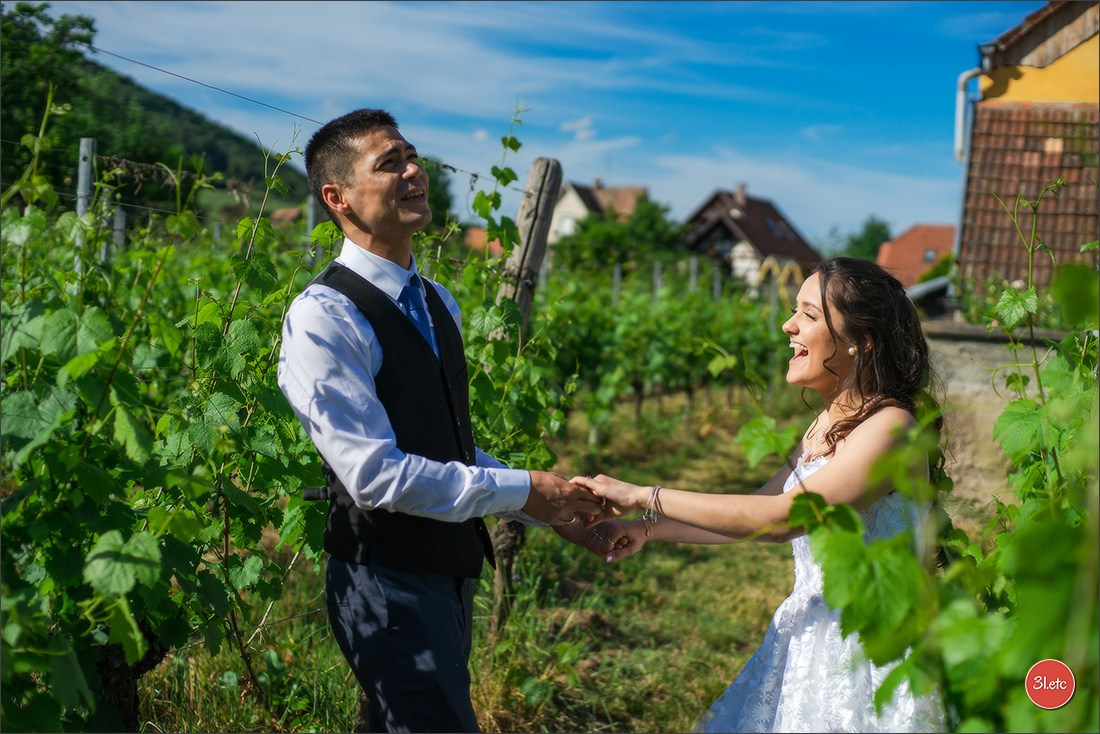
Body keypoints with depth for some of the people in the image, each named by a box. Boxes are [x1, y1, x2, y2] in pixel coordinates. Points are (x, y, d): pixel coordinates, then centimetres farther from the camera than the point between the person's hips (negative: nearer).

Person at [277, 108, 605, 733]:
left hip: (453, 569, 8)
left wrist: (556, 512, 6)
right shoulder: (323, 317, -17)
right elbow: (376, 473, -23)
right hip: (389, 581, -8)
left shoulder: (439, 303, 11)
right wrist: (520, 492, -19)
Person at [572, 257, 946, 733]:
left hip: (865, 652, -8)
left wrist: (645, 497, -24)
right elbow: (755, 511, 16)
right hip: (812, 635, 8)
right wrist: (646, 529, 8)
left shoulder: (888, 427, -19)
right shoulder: (827, 426, 10)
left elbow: (781, 518, -27)